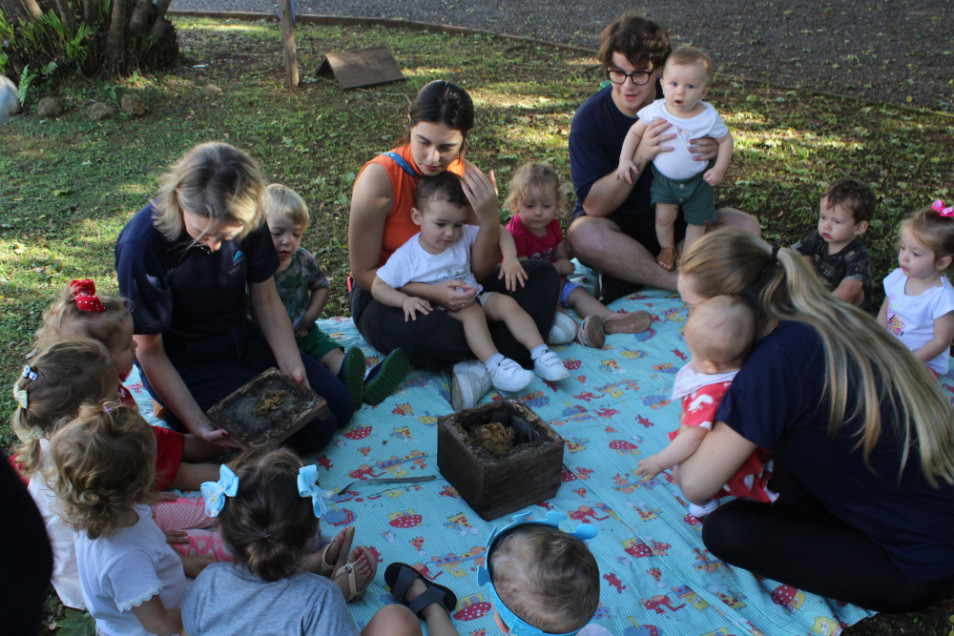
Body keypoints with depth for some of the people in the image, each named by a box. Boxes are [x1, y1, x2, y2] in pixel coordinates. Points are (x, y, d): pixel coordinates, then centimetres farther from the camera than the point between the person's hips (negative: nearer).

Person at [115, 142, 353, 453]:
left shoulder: (247, 221, -16)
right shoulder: (141, 245, -30)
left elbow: (266, 301, -3)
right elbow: (149, 352, -21)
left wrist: (293, 368, -16)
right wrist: (198, 424, -25)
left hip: (244, 340, 6)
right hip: (186, 366, -5)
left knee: (339, 405, 5)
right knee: (314, 430, -14)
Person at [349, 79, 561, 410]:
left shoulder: (468, 177, -8)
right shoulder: (379, 178, -22)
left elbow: (479, 272, -8)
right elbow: (364, 273, -17)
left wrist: (490, 222, -27)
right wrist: (431, 292, -30)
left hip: (451, 289, 5)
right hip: (387, 295, -5)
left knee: (544, 278, -8)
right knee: (410, 333, -40)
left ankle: (483, 367, -28)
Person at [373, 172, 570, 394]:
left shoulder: (463, 236, -2)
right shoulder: (406, 256, -12)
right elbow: (378, 286, -10)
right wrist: (404, 300, -27)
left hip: (475, 296, 5)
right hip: (443, 310, -5)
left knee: (507, 303, -18)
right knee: (472, 311, -33)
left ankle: (540, 353, -18)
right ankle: (494, 365, -41)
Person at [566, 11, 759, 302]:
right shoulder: (590, 117, -16)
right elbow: (594, 205, -22)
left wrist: (713, 154, -22)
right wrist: (640, 157, -34)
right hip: (614, 225, -4)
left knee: (746, 226, -17)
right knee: (582, 235, -36)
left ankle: (620, 272, -24)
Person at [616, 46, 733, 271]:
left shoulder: (709, 117, -17)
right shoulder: (656, 110, -15)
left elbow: (725, 140, -4)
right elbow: (635, 132, -4)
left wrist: (719, 169, -12)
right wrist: (625, 159, -13)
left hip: (697, 180, 0)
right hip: (663, 177, 0)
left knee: (697, 220, 8)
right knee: (663, 217, -4)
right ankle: (667, 249, 25)